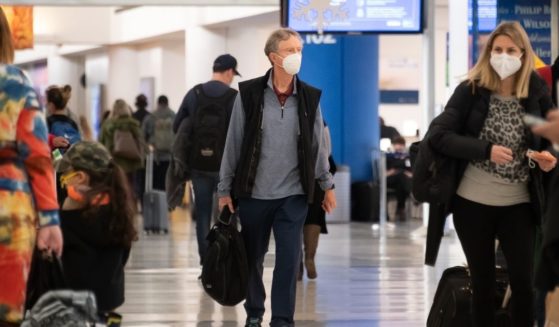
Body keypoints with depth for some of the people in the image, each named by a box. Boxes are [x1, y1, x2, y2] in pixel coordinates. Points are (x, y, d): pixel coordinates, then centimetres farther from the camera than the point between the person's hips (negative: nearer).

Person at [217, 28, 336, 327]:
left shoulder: (310, 97, 0)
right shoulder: (249, 94, -6)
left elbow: (317, 145, 9)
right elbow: (233, 144, -1)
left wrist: (327, 185, 12)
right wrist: (225, 189, 0)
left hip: (293, 195, 1)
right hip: (254, 193, -1)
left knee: (289, 260, -4)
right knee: (253, 258, 12)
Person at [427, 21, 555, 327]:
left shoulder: (537, 92, 0)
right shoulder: (470, 90, -5)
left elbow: (550, 140, 11)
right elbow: (438, 135, -12)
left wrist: (548, 158, -13)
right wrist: (486, 150, -22)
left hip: (518, 205, 1)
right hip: (473, 202, -1)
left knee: (524, 282, -4)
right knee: (482, 283, 8)